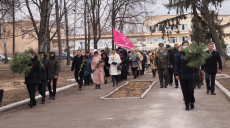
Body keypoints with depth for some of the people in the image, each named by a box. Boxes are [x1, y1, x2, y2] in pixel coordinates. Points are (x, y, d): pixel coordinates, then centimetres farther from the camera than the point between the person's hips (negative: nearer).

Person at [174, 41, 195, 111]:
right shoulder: (179, 54, 0)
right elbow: (176, 64, -2)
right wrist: (176, 74, -8)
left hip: (190, 75, 0)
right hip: (182, 75, 0)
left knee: (190, 89, -5)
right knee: (184, 91, 6)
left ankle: (191, 102, 20)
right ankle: (187, 105, 17)